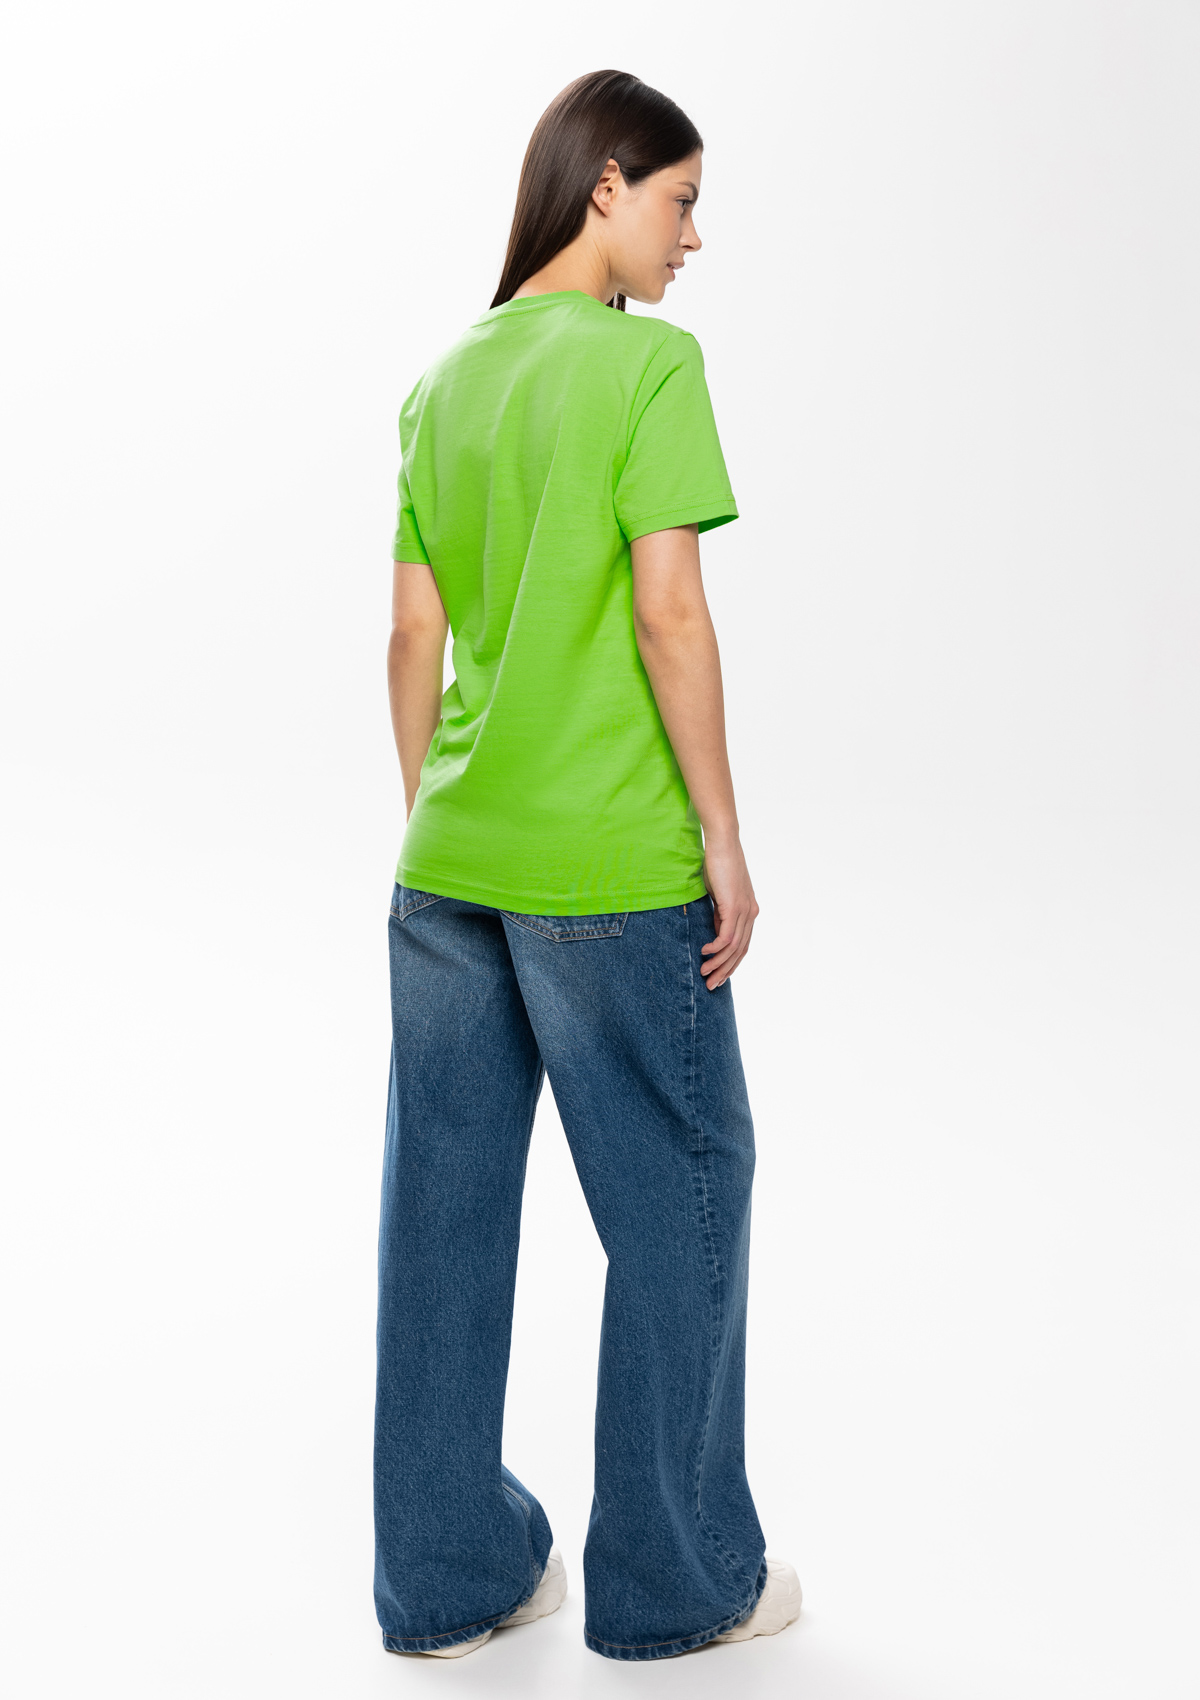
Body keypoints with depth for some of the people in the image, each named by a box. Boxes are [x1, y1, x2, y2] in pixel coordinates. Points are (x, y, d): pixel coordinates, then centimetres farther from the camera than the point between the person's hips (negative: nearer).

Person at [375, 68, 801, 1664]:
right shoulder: (649, 362, -7)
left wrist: (433, 833, 18)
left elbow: (413, 640, 12)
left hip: (447, 868, 7)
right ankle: (672, 1579, 21)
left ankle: (447, 1574, 24)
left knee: (448, 1215, 11)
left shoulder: (443, 384, 12)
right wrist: (722, 837, -9)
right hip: (611, 872, -6)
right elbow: (668, 611, -14)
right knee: (680, 1202, 9)